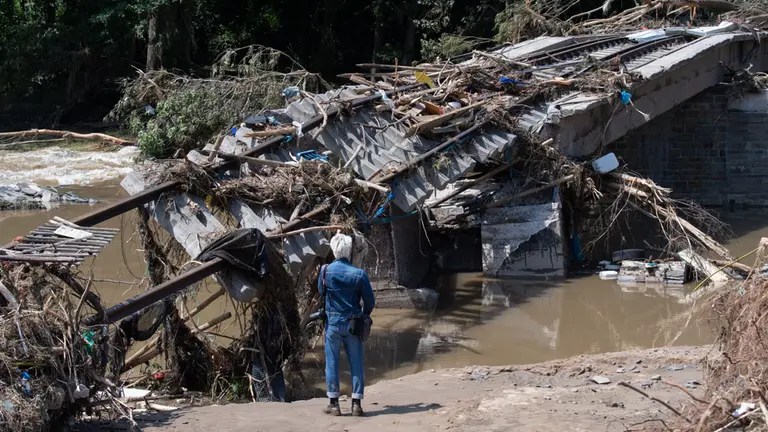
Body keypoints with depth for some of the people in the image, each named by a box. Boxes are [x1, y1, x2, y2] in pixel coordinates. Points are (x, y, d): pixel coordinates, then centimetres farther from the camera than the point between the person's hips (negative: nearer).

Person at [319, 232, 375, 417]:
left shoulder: (325, 271, -7)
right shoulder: (359, 274, -10)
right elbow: (370, 301, -2)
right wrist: (365, 315, 17)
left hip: (333, 323, 1)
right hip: (353, 324, -1)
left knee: (332, 362, 7)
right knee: (356, 363, 6)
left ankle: (334, 403, 8)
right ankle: (356, 404, 5)